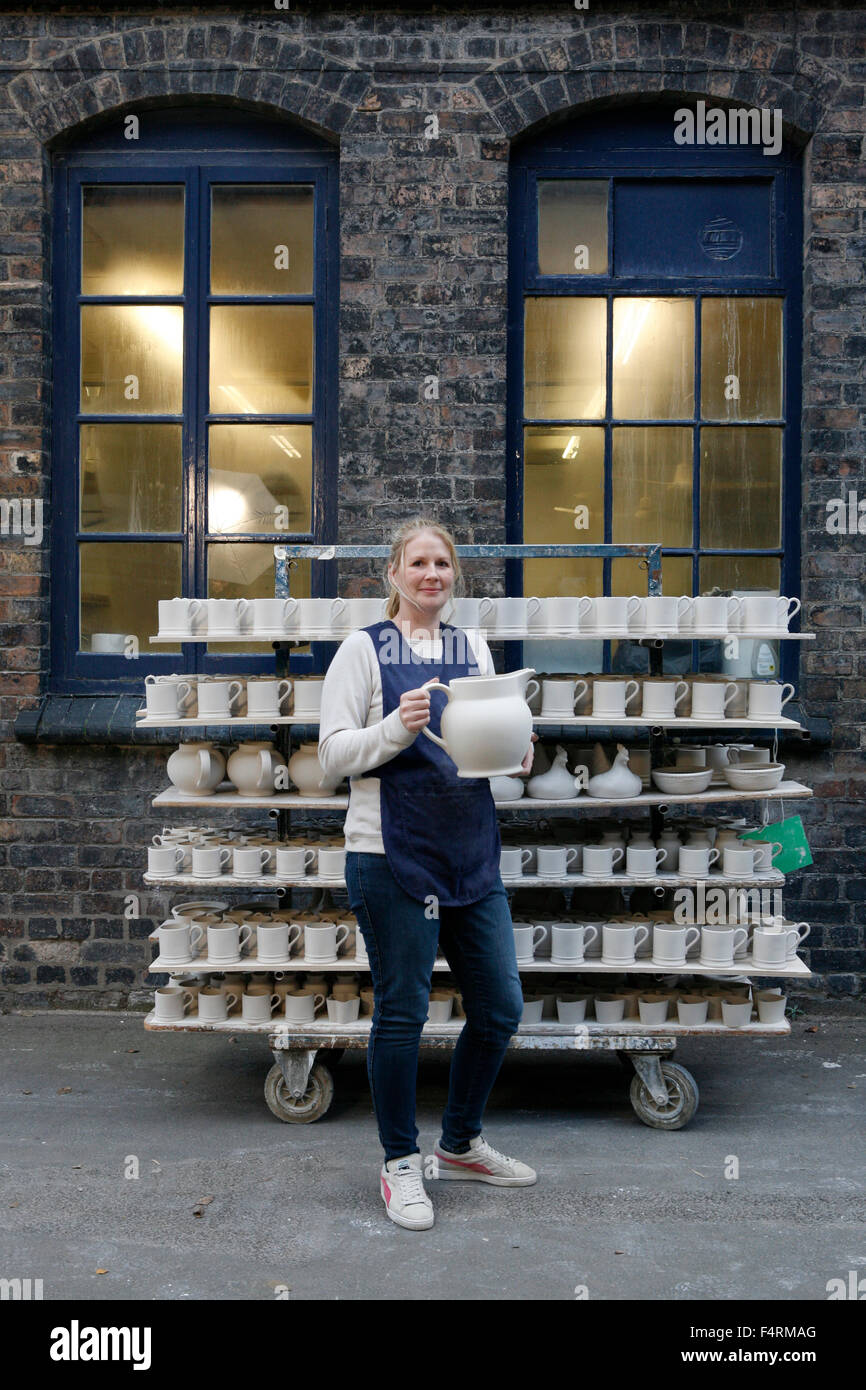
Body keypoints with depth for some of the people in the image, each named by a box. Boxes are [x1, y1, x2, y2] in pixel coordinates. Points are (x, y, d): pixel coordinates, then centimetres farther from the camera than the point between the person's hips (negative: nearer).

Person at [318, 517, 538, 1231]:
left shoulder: (473, 648, 13)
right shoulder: (364, 649, -2)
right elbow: (334, 752, -6)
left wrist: (514, 749, -3)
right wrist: (397, 728, -22)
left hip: (472, 852, 6)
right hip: (393, 855, -5)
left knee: (501, 1007, 11)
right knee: (402, 1011, 3)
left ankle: (460, 1144, 33)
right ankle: (401, 1163, 23)